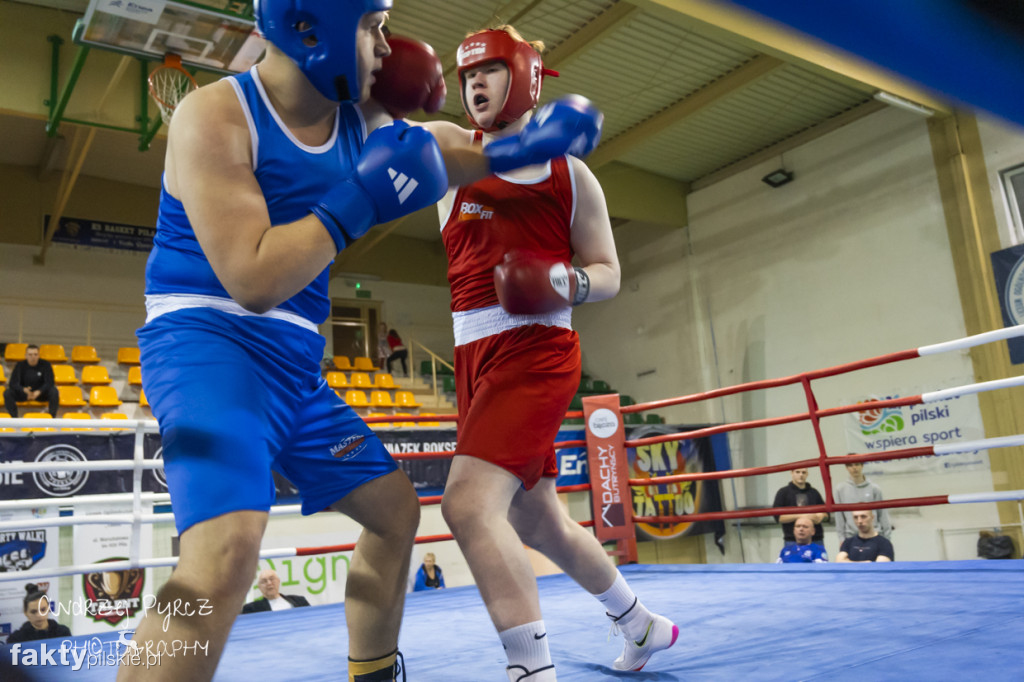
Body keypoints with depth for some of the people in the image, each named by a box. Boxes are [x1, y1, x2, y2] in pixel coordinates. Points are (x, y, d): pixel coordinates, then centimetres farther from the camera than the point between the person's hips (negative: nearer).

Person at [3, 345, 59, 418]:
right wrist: (24, 390, -36)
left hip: (41, 392, -1)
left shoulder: (45, 364, -11)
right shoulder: (20, 365, -8)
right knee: (7, 392, -26)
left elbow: (49, 382, -18)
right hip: (24, 393, 1)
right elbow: (13, 383, -15)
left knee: (54, 392, -32)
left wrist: (38, 392, -36)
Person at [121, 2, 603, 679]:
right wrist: (359, 199, -20)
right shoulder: (214, 115, -15)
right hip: (210, 343, -8)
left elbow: (432, 158, 27)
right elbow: (252, 281, -24)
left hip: (296, 364, 8)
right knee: (229, 544, -30)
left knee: (396, 509, 14)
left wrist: (524, 148, 18)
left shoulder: (360, 120, 7)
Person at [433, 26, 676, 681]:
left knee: (470, 503, -24)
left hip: (535, 349, -5)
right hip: (471, 356, 5)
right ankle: (644, 624, 36)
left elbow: (608, 273, 9)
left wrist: (567, 283, -12)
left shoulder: (570, 173, 7)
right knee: (539, 522, 14)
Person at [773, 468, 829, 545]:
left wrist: (821, 516, -3)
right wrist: (800, 516, -15)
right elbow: (778, 517, -6)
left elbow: (826, 514, 22)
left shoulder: (814, 492, 17)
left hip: (816, 539, 4)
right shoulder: (783, 492, 4)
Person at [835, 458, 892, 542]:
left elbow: (882, 514, 5)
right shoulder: (841, 489, 0)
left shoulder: (874, 489, 1)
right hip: (851, 537, 0)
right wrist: (841, 538, 1)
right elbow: (839, 516, 3)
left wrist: (887, 537, 3)